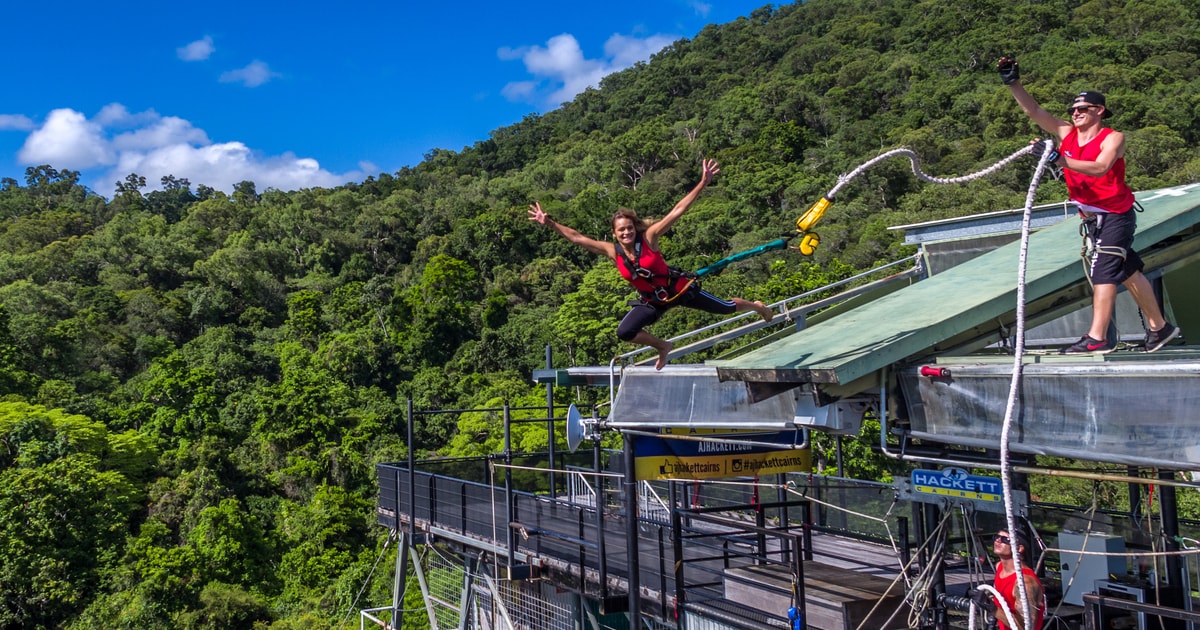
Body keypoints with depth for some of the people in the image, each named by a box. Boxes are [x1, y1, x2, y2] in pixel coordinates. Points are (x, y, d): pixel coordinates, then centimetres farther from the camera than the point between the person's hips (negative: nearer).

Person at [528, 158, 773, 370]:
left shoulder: (649, 238, -19)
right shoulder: (613, 252, -11)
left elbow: (677, 211, -24)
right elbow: (577, 238, -10)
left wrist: (703, 183, -30)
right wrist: (549, 223, -15)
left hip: (678, 290, -3)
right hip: (653, 301, 3)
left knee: (726, 308, 6)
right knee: (624, 333, -16)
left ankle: (756, 306, 42)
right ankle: (663, 347, 12)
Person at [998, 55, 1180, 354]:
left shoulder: (1113, 138, -13)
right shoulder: (1066, 133, 2)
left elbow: (1099, 167, -32)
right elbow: (1033, 110, -4)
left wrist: (1060, 160, -41)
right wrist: (1013, 82, -14)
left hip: (1116, 215, -6)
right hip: (1091, 217, 6)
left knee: (1104, 272, -15)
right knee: (1128, 272, 15)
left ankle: (1097, 338, -18)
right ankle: (1159, 327, 28)